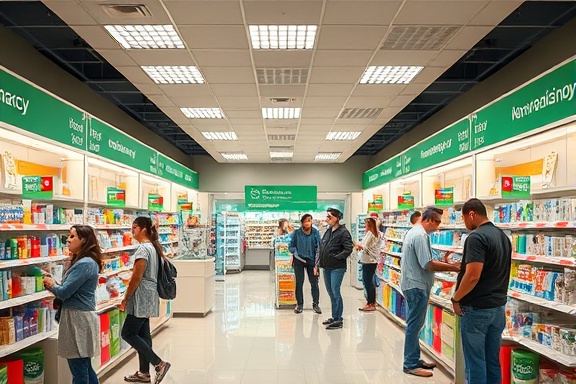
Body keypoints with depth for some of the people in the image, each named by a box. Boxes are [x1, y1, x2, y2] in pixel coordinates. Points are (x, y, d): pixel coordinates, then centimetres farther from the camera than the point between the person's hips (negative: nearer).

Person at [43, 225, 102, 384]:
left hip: (78, 318, -11)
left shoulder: (84, 264, -20)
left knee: (79, 369, 0)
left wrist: (51, 285, 1)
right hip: (79, 316, 11)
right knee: (85, 367, 18)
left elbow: (64, 292, -20)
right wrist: (55, 285, 1)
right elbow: (72, 289, 18)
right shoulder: (83, 261, 13)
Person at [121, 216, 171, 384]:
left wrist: (125, 298, -11)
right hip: (148, 297, 10)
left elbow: (136, 277, -19)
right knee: (142, 334, 13)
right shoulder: (153, 246, 12)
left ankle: (159, 363, -2)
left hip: (141, 297, -10)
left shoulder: (143, 248, -17)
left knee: (128, 334, -2)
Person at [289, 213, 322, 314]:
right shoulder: (296, 233, -4)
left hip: (311, 260, 0)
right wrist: (296, 253, -11)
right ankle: (299, 304, 18)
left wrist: (317, 262, -7)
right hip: (299, 260, 0)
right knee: (299, 283, 4)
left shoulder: (315, 232, -4)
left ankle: (315, 304, 16)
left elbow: (318, 247, -2)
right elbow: (291, 246, 6)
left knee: (314, 283, 1)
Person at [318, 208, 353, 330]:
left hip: (337, 268, -8)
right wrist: (320, 260, 11)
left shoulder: (343, 232, -11)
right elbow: (321, 246, 20)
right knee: (331, 293, 14)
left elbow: (348, 249, -17)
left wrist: (336, 257, -14)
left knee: (335, 292, -7)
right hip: (327, 267, 8)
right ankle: (334, 317, 26)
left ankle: (338, 320, 2)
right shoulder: (328, 231, 13)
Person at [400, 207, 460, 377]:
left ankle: (414, 360, 26)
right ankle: (411, 365, 8)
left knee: (414, 324, 16)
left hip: (411, 284, 11)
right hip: (417, 286, -11)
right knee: (414, 325, -2)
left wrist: (445, 264, 11)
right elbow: (428, 265, -24)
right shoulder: (421, 235, -20)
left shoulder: (413, 231, 13)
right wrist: (453, 268, -16)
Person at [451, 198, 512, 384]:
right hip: (498, 306, 8)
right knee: (493, 359, 16)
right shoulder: (503, 236, 10)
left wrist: (456, 299, -13)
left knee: (475, 360, 3)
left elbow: (473, 276, -25)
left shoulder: (476, 237, -19)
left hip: (476, 308, -8)